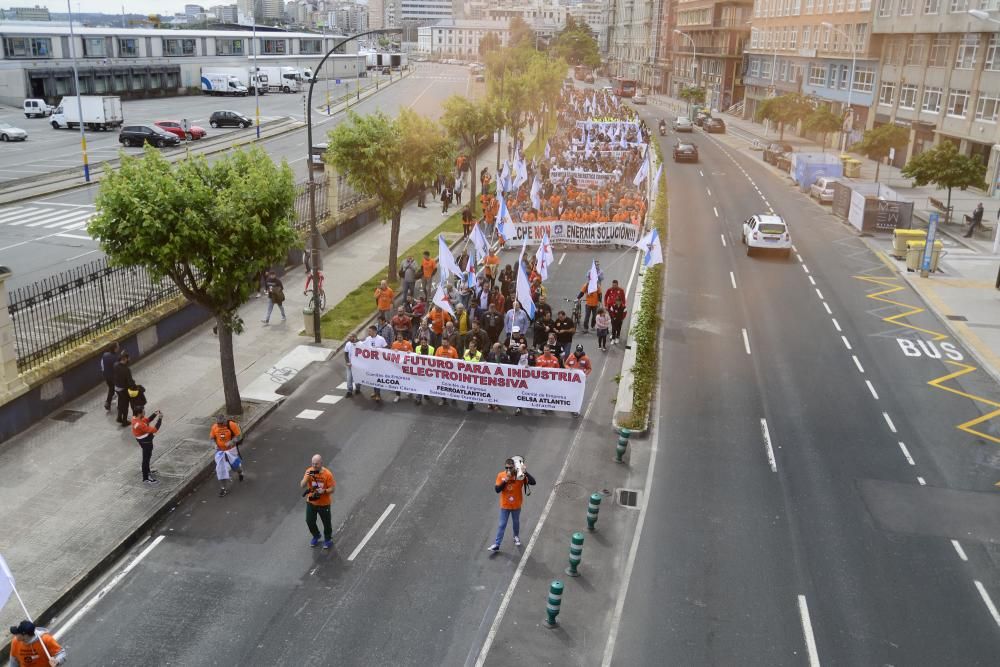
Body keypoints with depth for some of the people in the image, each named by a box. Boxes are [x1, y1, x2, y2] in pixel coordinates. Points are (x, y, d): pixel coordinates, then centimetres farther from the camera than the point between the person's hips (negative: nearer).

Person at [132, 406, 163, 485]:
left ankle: (147, 471, 48)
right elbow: (154, 429, -33)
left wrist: (155, 414, -7)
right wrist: (160, 419, -29)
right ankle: (146, 478, 15)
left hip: (144, 440, 10)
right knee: (146, 459, 3)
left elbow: (147, 420, 7)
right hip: (146, 442, -10)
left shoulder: (135, 418, -9)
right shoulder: (140, 425, -36)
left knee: (147, 456, 28)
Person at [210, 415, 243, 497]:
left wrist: (231, 442, -30)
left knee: (235, 464, 15)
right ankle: (224, 488, 4)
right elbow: (211, 437, 6)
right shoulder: (214, 427, -8)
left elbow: (239, 436, -15)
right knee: (221, 469, -5)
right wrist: (215, 444, -13)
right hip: (220, 451, 2)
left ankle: (240, 472, 54)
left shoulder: (231, 425, -20)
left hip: (231, 450, -2)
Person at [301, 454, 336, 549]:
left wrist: (324, 491, -34)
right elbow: (302, 485, -16)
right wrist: (307, 477, -33)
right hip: (311, 502, 3)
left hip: (324, 503, -3)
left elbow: (332, 489, -15)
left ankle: (328, 539, 41)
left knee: (326, 522, 13)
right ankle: (316, 536, 46)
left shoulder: (327, 474, -21)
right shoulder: (309, 471, -13)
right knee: (309, 521, 16)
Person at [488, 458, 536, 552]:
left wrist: (526, 473, -42)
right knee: (502, 525, 7)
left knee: (516, 522, 22)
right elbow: (497, 489, -16)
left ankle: (516, 537, 48)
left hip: (516, 505, 0)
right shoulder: (501, 475, -15)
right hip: (505, 505, 0)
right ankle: (496, 544, 16)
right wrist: (505, 481, -29)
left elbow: (533, 482, -28)